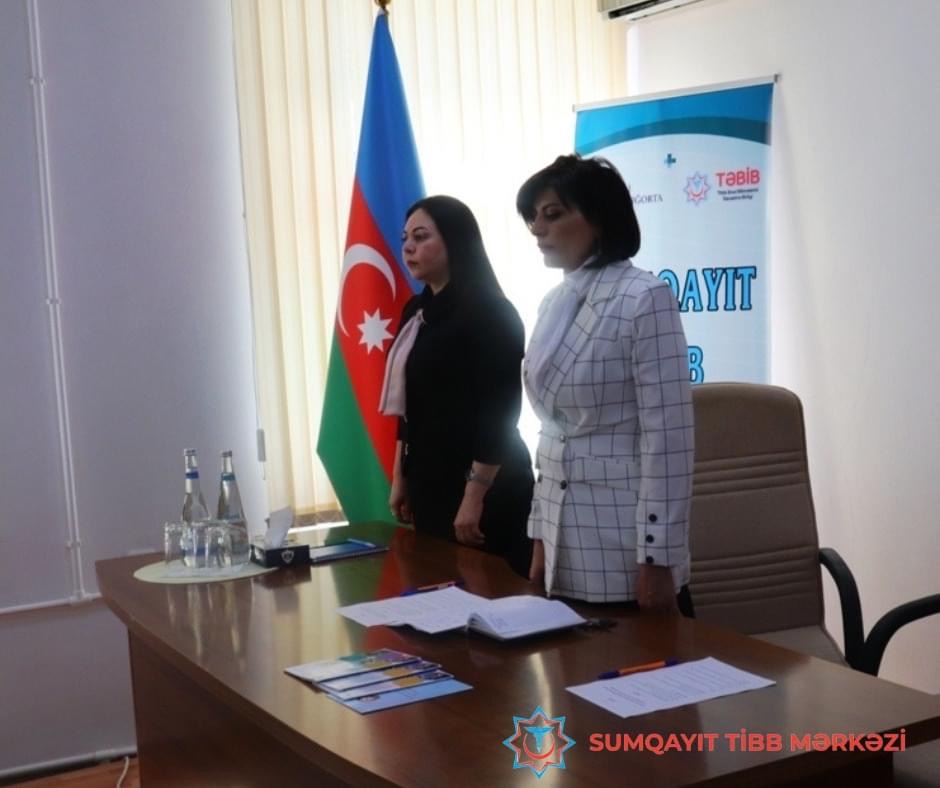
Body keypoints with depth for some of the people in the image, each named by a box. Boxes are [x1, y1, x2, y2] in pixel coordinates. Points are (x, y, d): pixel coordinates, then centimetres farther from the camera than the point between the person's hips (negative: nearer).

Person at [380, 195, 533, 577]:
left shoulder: (490, 313, -13)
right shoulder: (416, 312, 10)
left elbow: (500, 411, -17)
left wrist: (475, 496, -19)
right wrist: (400, 477, 14)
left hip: (486, 489, -8)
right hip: (429, 482, 8)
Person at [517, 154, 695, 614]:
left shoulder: (644, 298, -13)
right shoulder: (555, 304, 10)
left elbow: (669, 436, -17)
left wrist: (657, 558, -18)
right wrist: (540, 537, 13)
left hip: (626, 545, -7)